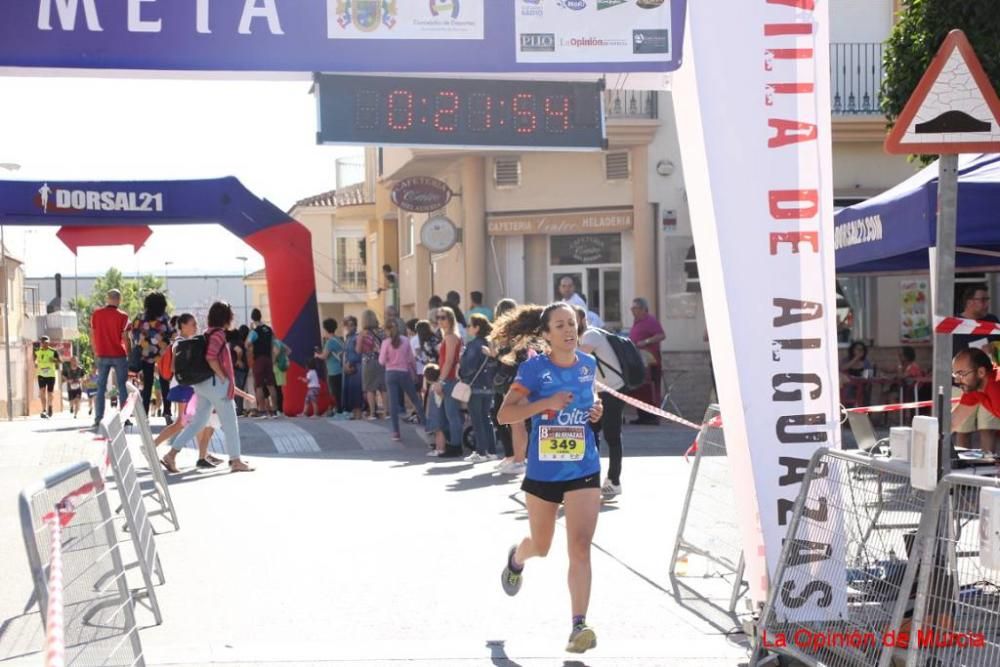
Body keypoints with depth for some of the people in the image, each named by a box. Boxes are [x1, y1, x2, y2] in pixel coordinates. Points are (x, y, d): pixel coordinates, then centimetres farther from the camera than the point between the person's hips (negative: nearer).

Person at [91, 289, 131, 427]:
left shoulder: (96, 314, 2)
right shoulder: (122, 316, -7)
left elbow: (92, 335, 6)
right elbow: (125, 337, -8)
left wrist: (95, 352, 16)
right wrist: (130, 353, 3)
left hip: (102, 356, 2)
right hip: (119, 355, -2)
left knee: (101, 387, 7)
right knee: (122, 387, 5)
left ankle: (98, 418, 2)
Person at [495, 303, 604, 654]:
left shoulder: (588, 364, 2)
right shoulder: (534, 368, -10)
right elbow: (504, 414, -13)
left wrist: (596, 406, 2)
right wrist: (546, 402, -26)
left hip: (584, 470, 1)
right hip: (542, 471, -1)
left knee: (580, 547, -13)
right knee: (541, 546, 19)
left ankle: (579, 625, -10)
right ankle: (516, 558, 55)